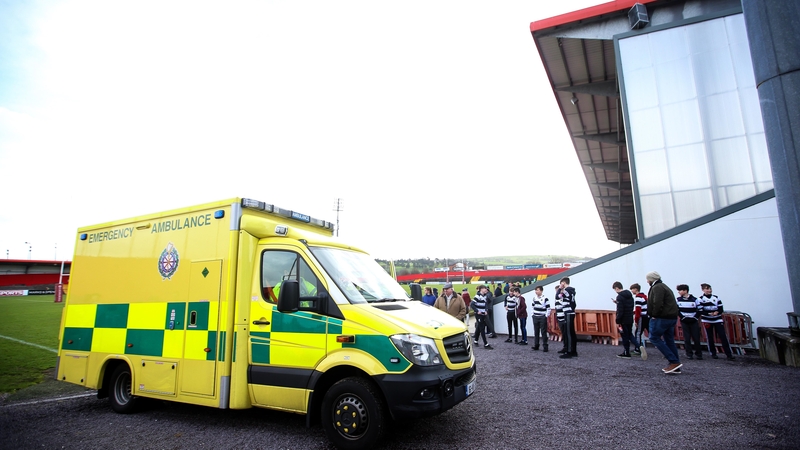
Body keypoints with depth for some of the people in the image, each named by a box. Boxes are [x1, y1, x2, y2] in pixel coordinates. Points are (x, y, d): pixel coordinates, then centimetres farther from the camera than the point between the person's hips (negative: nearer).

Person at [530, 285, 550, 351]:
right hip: (535, 317, 6)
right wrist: (532, 314, 11)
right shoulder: (534, 298, 6)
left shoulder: (545, 298, -12)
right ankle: (536, 345, 17)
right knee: (536, 332, 10)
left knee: (543, 332, -3)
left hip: (543, 317, -6)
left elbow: (548, 308, -10)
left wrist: (546, 316, -12)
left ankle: (545, 346, 4)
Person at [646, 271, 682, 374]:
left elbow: (657, 303, -25)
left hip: (662, 318, -10)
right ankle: (675, 367, 15)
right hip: (672, 317, 10)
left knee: (654, 337, -6)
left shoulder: (657, 287, -12)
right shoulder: (664, 286, 20)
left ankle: (674, 362, -9)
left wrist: (654, 315, -12)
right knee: (669, 340, 12)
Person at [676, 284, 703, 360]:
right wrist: (682, 317, -7)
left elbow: (699, 310, 0)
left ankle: (699, 354, 17)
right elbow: (676, 310, 3)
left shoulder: (694, 299, -4)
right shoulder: (678, 300, 1)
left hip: (694, 322, -1)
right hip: (684, 322, 1)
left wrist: (694, 317, -8)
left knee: (696, 338, 1)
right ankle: (689, 354, 10)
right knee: (687, 338, 2)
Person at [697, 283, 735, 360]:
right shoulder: (700, 299, -4)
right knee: (710, 338, 6)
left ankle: (729, 354, 0)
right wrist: (710, 313, -23)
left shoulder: (716, 298, 5)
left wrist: (716, 312, -18)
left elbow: (721, 309, 2)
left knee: (723, 337, -4)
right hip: (707, 321, -2)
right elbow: (701, 311, -9)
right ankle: (713, 353, 17)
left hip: (717, 320, 2)